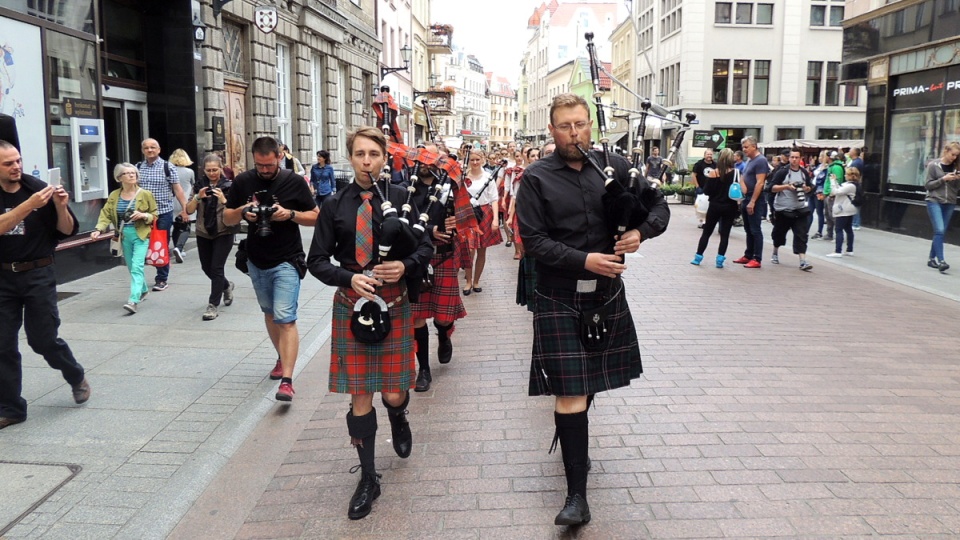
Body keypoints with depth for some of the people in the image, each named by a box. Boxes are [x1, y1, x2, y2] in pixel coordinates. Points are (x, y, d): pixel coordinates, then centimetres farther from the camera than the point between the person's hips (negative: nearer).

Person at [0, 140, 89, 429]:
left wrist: (61, 207, -21)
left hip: (38, 275, -2)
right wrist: (29, 205, -31)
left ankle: (77, 377, 30)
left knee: (43, 339, 3)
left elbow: (67, 231, -3)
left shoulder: (40, 188, -5)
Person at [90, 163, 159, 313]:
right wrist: (98, 229, -16)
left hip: (140, 235, -4)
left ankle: (133, 300, -22)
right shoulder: (114, 196, 5)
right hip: (124, 235, 4)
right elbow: (106, 214, 0)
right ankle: (143, 290, 39)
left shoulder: (145, 194, -3)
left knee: (136, 267, -15)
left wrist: (144, 216, -18)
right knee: (132, 267, 15)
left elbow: (155, 214, 3)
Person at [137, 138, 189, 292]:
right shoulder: (137, 168, 8)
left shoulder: (167, 167, -1)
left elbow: (178, 189, -3)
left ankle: (162, 279, 14)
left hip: (163, 212, -3)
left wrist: (185, 209, -10)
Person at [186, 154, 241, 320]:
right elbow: (189, 210, -2)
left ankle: (213, 305, 0)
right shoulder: (200, 185, 4)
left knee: (216, 268, -8)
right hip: (203, 233, 5)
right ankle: (226, 285, 43)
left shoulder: (229, 186, -6)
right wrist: (198, 197, -18)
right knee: (207, 268, 14)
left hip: (224, 233, -5)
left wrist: (223, 200, -27)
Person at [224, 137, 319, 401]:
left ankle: (287, 380, -16)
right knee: (269, 313, 19)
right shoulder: (243, 181, 0)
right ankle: (283, 358, 39)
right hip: (256, 262, 5)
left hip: (286, 262, -5)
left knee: (285, 318, -13)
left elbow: (316, 217, -3)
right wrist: (242, 211, -16)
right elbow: (226, 219, 6)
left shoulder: (295, 182, -8)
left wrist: (290, 214, -20)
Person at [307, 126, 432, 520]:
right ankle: (368, 478, 21)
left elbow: (425, 248, 1)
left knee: (394, 395, 5)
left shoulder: (400, 199, -3)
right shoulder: (335, 206, -2)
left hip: (393, 305, 0)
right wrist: (350, 278, -17)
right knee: (360, 397, 5)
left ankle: (398, 418, 44)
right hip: (351, 307, 1)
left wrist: (404, 266, -19)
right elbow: (317, 261, 0)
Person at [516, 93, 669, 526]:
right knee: (569, 393, -6)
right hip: (559, 299, -3)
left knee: (591, 382, 19)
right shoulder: (537, 179, -6)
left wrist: (642, 231, -11)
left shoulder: (615, 166, 2)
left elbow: (659, 204, 10)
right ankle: (577, 494, 2)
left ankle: (571, 442, 47)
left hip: (606, 295, 4)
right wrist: (584, 260, -21)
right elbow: (534, 240, -12)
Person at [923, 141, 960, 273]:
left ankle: (932, 259, 17)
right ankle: (940, 261, -17)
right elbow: (928, 185, -4)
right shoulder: (933, 165, -3)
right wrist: (943, 179, -15)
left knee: (941, 232, 7)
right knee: (939, 230, -15)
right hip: (934, 201, -4)